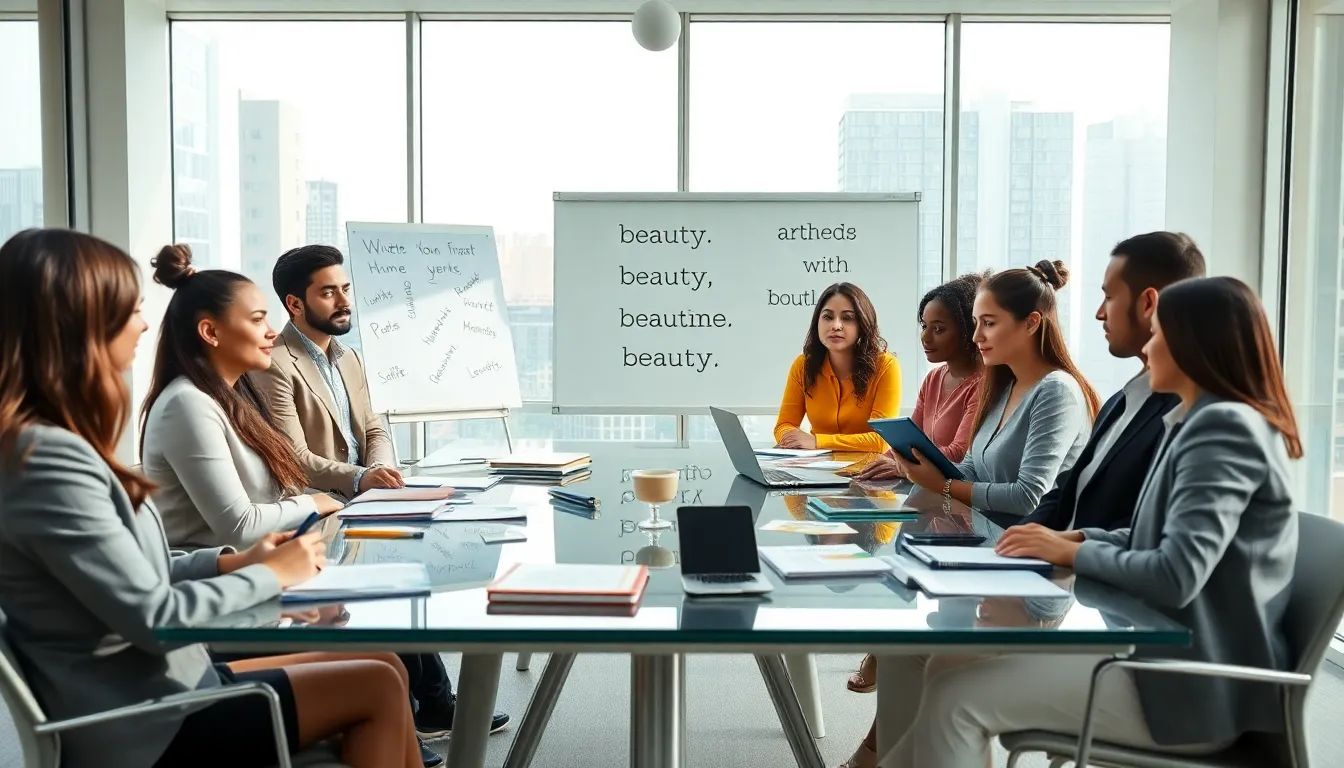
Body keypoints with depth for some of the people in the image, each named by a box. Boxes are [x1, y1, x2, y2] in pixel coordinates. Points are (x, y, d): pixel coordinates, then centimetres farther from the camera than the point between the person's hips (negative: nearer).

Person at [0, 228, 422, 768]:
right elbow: (153, 617, -22)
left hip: (159, 683, 9)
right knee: (377, 686, -7)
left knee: (384, 666, 5)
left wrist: (233, 561, 3)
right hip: (140, 724, -9)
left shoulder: (55, 443, 8)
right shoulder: (47, 458, -24)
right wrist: (271, 575, -9)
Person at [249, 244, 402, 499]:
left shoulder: (349, 358, 16)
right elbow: (292, 458, -17)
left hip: (361, 499, 8)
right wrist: (359, 478, -30)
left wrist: (380, 469, -7)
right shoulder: (274, 366, -12)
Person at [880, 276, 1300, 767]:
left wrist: (1072, 553, -12)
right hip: (1173, 654, 10)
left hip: (1197, 686, -10)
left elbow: (1177, 576, -26)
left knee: (957, 697, -14)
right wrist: (1075, 537, 2)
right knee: (952, 668, 3)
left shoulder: (1226, 426, -18)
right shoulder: (1208, 422, 15)